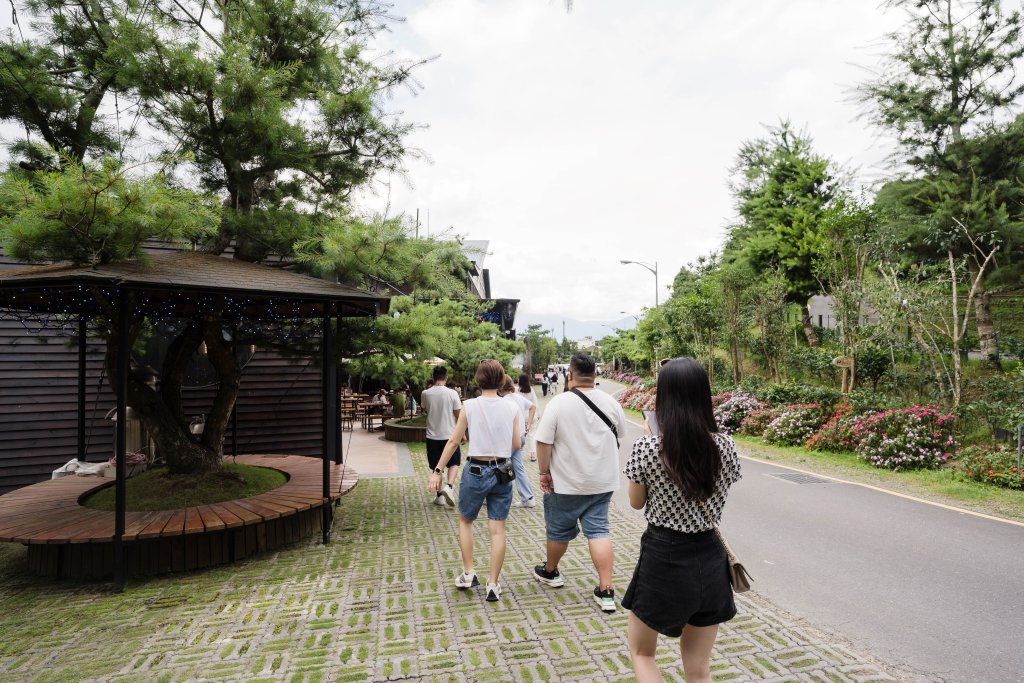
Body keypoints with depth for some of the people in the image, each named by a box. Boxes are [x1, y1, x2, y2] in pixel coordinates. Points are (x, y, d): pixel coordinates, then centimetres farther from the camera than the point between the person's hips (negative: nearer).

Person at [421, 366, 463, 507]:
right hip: (450, 435, -2)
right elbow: (459, 415, -6)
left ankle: (440, 495, 18)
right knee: (454, 463, 12)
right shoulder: (452, 393, -10)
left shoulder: (425, 393, -4)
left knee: (436, 467, 13)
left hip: (432, 436, 2)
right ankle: (449, 486, -10)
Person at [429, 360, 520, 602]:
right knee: (497, 529, 8)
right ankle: (493, 585, 14)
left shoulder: (470, 406, -8)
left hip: (475, 471, -1)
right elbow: (516, 445, 2)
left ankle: (468, 574, 23)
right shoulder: (512, 408, -3)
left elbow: (453, 442, -5)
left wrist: (437, 471, 2)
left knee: (465, 521, 21)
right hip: (502, 473, 2)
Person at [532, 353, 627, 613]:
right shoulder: (610, 402, -5)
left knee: (559, 529, 15)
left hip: (566, 482, -3)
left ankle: (550, 572, 38)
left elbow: (543, 442, -17)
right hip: (602, 481, 3)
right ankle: (606, 591, 5)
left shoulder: (558, 403, -17)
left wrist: (544, 471, -6)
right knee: (598, 529, 8)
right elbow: (620, 433, 11)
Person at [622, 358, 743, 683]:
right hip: (709, 560, 4)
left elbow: (636, 502, -1)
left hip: (662, 560, -4)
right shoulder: (725, 446, -8)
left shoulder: (646, 448, -18)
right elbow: (719, 495, 8)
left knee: (641, 653, 22)